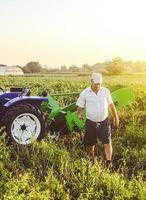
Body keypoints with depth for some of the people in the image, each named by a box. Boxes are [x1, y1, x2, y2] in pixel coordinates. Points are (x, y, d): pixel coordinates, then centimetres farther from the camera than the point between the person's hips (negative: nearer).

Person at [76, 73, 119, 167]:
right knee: (89, 145, 10)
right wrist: (79, 114, -24)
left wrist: (116, 117, 19)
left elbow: (111, 104, 12)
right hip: (91, 123, -1)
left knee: (107, 142, -9)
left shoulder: (106, 91, 0)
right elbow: (80, 107, -2)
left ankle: (108, 164, -5)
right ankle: (92, 162, 33)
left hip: (104, 121, 1)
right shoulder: (85, 93, -7)